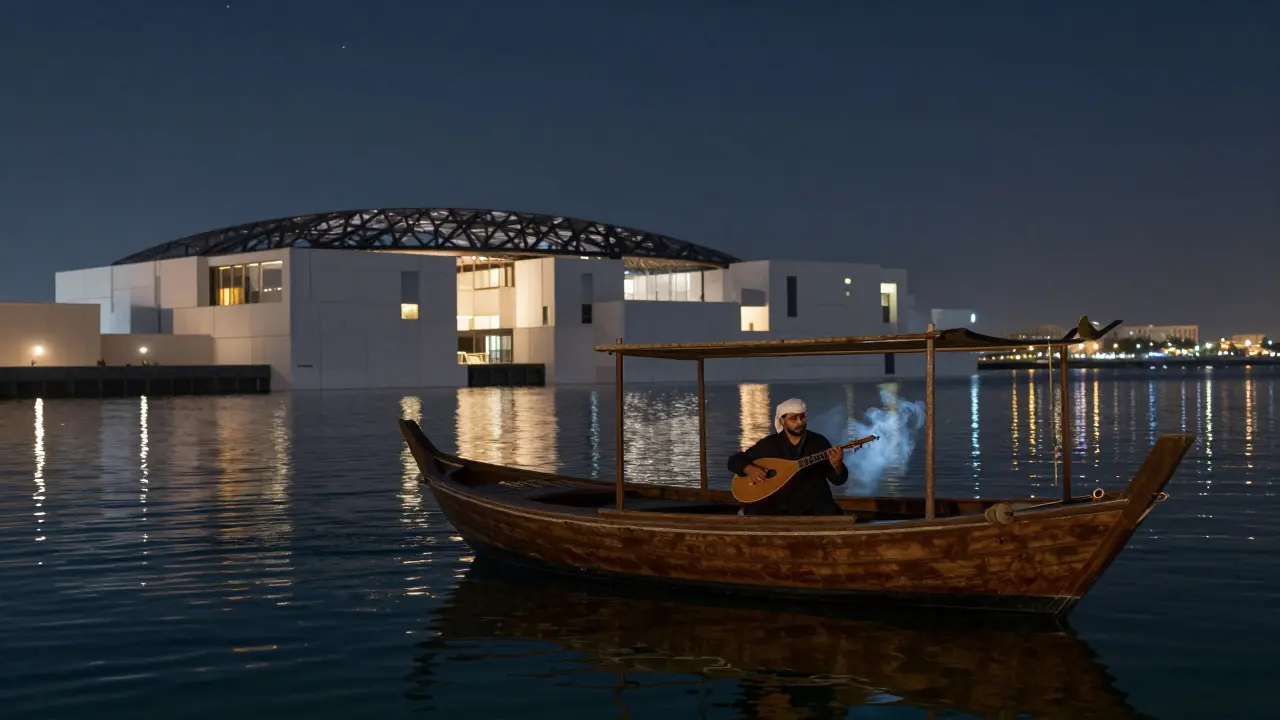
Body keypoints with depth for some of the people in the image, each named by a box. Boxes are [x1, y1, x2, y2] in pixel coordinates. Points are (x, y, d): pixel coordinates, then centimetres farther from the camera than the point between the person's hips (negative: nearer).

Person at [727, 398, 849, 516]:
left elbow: (839, 480, 5)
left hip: (814, 503, 0)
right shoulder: (769, 443, 5)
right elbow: (734, 460, 9)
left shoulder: (819, 442, 5)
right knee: (753, 512, -30)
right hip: (780, 504, 0)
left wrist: (837, 465, -19)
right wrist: (749, 469, -13)